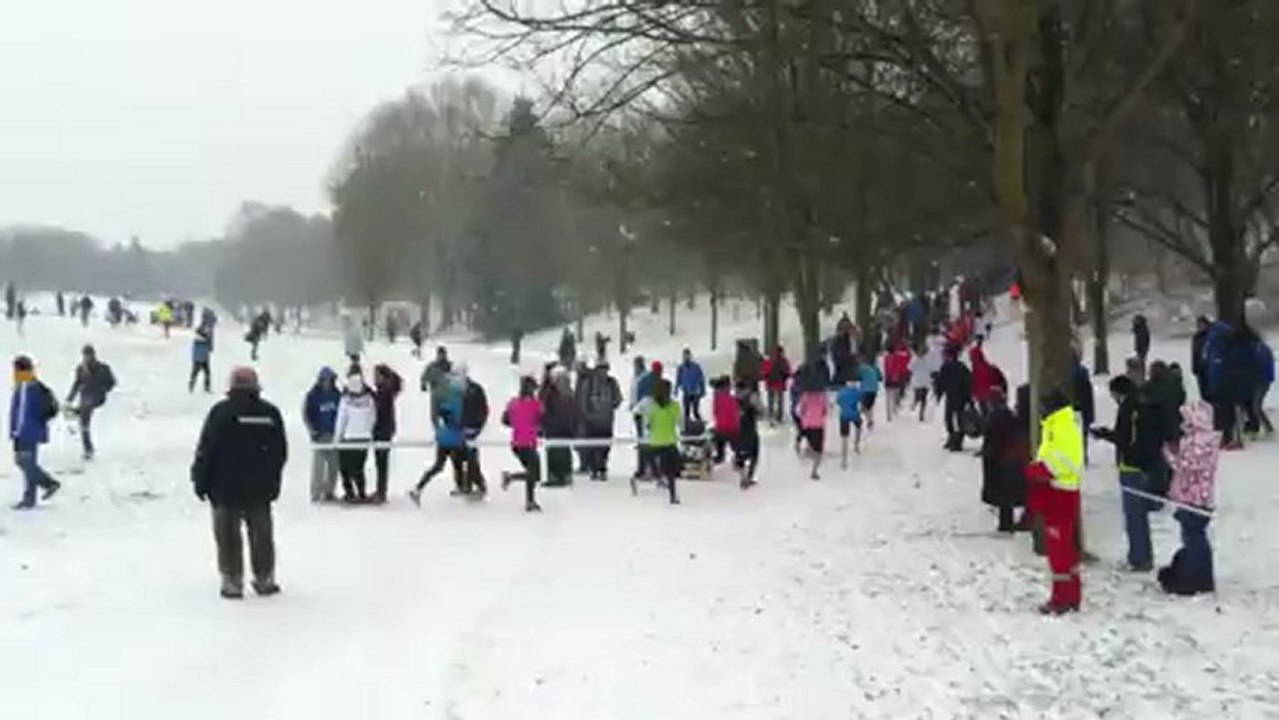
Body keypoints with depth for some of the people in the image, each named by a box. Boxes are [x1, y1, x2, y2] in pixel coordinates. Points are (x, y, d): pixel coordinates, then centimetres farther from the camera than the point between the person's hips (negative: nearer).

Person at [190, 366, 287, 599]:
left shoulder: (221, 412, -11)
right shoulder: (270, 413, 2)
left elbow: (206, 450, -9)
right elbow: (281, 452, 8)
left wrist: (201, 481, 1)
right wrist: (273, 483, 17)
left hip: (226, 487, -3)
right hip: (260, 489, 3)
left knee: (228, 535, 5)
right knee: (261, 533, 14)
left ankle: (232, 581, 5)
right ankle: (265, 579, 20)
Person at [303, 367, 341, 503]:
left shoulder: (336, 394, 6)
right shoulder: (312, 395, -5)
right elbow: (305, 414, -1)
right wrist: (312, 431, -6)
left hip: (334, 434, 4)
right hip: (319, 434, -4)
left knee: (334, 464, 3)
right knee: (318, 463, -7)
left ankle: (329, 491, 12)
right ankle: (316, 493, -2)